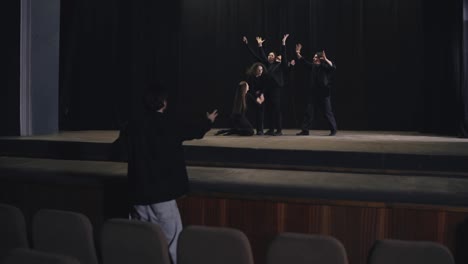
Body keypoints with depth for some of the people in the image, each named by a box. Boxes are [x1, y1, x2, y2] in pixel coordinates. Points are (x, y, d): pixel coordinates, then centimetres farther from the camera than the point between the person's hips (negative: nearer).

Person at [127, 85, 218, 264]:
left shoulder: (133, 125, 1)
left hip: (138, 190, 6)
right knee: (172, 237, 0)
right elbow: (192, 131, 8)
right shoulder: (168, 124, -9)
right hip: (161, 189, -5)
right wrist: (208, 121, 29)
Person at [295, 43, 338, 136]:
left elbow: (333, 67, -26)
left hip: (324, 94, -6)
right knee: (309, 112, 4)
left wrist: (326, 59, -35)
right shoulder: (313, 66, 11)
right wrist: (298, 53, 9)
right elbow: (303, 62, 17)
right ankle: (305, 130, 7)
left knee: (328, 113, 1)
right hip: (313, 93, 6)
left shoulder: (325, 67, -8)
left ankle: (333, 130, 13)